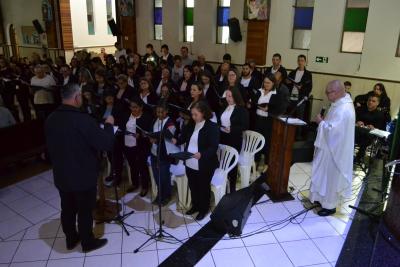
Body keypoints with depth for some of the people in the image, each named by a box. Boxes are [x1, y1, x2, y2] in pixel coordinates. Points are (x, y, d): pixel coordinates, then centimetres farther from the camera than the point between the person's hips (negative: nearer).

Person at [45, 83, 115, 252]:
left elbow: (50, 146, 10)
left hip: (61, 176, 7)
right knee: (85, 211, 11)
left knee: (67, 209, 21)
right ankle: (87, 242, 29)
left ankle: (71, 239, 40)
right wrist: (108, 125, -6)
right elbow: (106, 144, -23)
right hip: (84, 176, -6)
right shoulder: (82, 120, -26)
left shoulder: (50, 119, -2)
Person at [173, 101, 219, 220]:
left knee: (203, 188, 13)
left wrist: (202, 154, -38)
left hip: (204, 165, -6)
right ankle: (195, 206, 44)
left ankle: (204, 209, 34)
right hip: (189, 164, 6)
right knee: (192, 186, 22)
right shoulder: (190, 125, 4)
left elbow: (214, 147, -22)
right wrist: (177, 141, -9)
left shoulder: (212, 127, -16)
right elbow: (184, 137, 13)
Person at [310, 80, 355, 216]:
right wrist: (323, 121, 3)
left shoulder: (343, 110, -28)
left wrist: (321, 122, -15)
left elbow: (331, 130, -29)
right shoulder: (342, 103, 5)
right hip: (330, 146, 10)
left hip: (334, 149, -10)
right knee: (325, 174, 22)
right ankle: (323, 197, 38)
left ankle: (329, 205, 20)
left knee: (330, 177, 5)